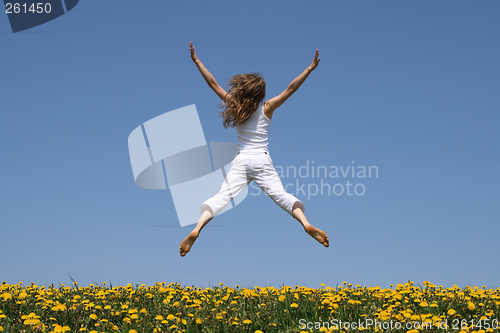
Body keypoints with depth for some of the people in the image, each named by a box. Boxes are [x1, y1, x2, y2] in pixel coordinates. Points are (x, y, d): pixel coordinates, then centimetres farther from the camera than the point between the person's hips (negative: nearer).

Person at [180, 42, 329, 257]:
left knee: (223, 196, -8)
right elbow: (291, 88, -1)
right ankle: (306, 224, -23)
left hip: (241, 161, 1)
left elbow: (213, 84, 6)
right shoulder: (267, 108, 1)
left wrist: (197, 61, 11)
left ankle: (197, 229, -24)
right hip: (262, 160, -1)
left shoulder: (235, 106, 4)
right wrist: (310, 69, -1)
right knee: (280, 195, -4)